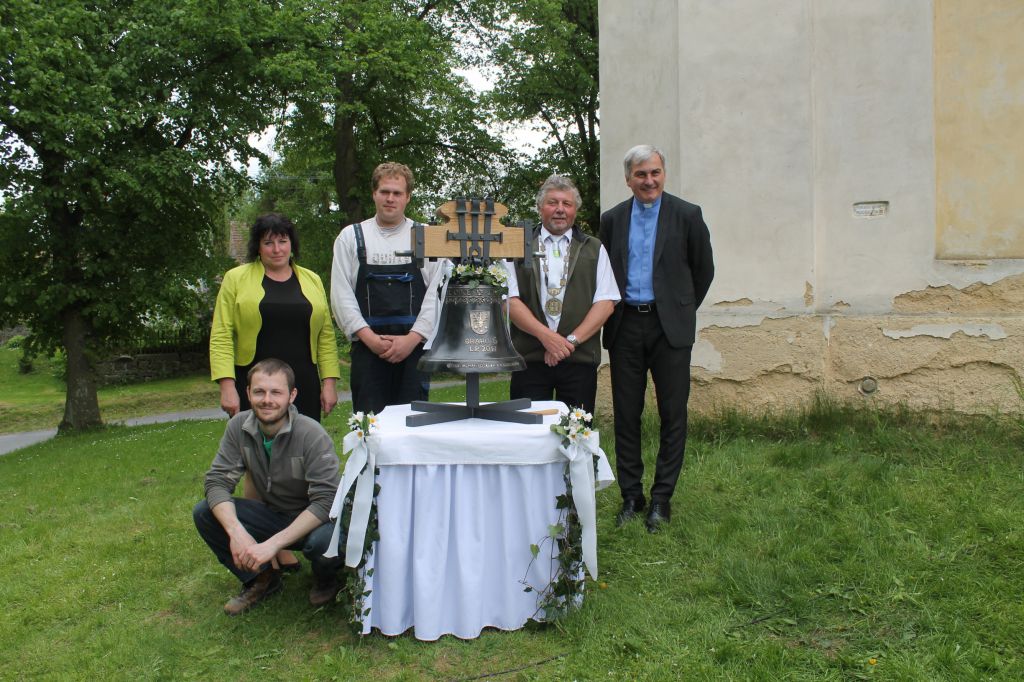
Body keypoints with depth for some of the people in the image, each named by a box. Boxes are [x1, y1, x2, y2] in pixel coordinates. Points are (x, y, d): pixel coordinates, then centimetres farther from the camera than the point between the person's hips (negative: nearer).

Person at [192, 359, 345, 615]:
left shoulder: (312, 435, -24)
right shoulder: (239, 426, -9)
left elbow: (325, 501, -28)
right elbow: (217, 482, -12)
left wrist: (274, 543, -35)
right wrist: (236, 531, -30)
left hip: (315, 519, -5)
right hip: (273, 515, 5)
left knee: (323, 541, -38)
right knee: (204, 513, -15)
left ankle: (326, 580, 2)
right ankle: (262, 579, 5)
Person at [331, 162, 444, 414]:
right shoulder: (351, 237, 8)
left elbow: (436, 292, -1)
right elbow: (341, 294, 1)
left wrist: (412, 338, -11)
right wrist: (369, 337, -9)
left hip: (414, 348, 0)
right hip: (367, 348, 0)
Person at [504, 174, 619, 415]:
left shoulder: (594, 249, 13)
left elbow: (606, 302, 4)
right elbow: (509, 300, 0)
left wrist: (571, 340, -8)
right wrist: (545, 335, -12)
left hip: (579, 358, 1)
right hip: (529, 358, 0)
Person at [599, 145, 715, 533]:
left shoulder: (687, 216, 1)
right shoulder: (612, 219, 9)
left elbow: (704, 270, 9)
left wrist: (683, 310, 11)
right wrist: (612, 313, 12)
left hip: (669, 327, -2)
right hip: (625, 327, 2)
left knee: (673, 415, 1)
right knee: (626, 416, 7)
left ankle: (661, 500, 14)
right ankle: (631, 496, 19)